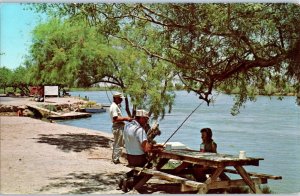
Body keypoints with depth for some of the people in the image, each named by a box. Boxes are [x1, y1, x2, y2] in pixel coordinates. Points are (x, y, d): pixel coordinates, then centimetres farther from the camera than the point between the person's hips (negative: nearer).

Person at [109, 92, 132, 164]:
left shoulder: (116, 106, 16)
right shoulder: (114, 106, -17)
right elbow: (115, 118, -26)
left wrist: (125, 118, 12)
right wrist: (125, 118, -23)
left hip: (118, 127, 11)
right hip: (118, 127, -11)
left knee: (116, 144, 19)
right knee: (118, 144, -4)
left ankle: (114, 158, 30)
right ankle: (116, 159, 2)